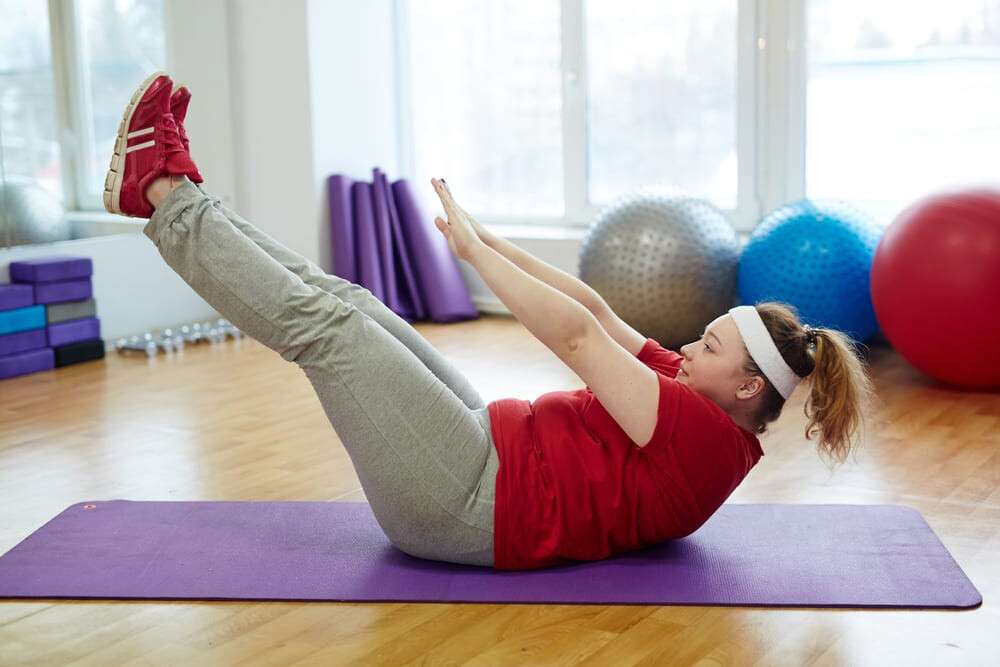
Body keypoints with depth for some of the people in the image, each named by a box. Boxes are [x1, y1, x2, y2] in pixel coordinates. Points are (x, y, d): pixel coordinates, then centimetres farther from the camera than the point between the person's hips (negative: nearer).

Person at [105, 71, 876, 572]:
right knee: (346, 302, 2)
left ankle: (161, 195, -2)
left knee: (322, 324, -13)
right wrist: (491, 242, 5)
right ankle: (181, 191, 9)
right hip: (491, 457, 9)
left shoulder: (705, 433, -18)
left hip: (470, 505, -9)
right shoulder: (705, 403, 10)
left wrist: (475, 249, -15)